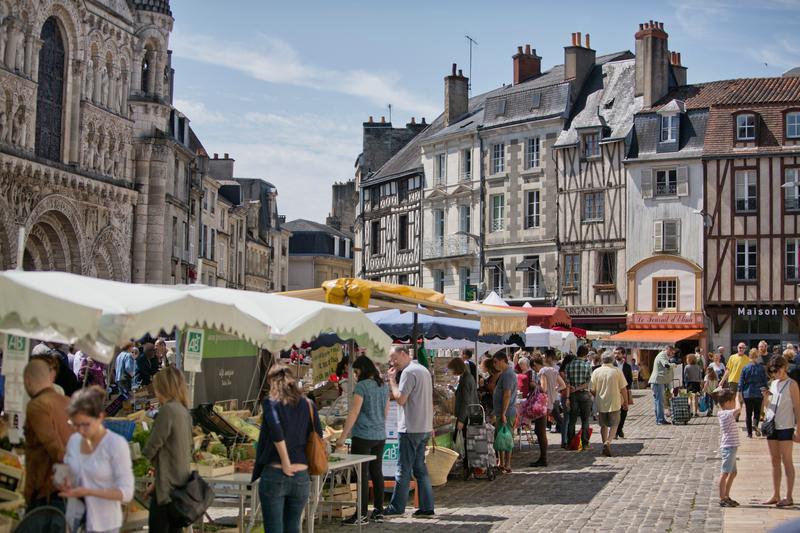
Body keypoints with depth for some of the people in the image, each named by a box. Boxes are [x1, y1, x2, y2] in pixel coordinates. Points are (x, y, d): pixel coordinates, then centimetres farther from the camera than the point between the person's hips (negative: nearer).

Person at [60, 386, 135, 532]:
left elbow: (126, 492, -15)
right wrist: (66, 484, -6)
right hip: (74, 519, 5)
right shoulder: (74, 440, 2)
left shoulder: (117, 444, -14)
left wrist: (88, 491, -24)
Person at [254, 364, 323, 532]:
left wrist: (285, 463, -16)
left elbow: (276, 430, -21)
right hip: (301, 477, 4)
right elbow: (318, 438, 5)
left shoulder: (270, 403, -5)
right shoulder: (308, 405, 7)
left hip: (274, 475, -4)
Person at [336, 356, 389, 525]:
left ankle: (362, 514, -2)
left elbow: (353, 413, -15)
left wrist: (343, 436, -11)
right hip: (380, 436, 7)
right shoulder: (384, 386, 10)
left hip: (363, 436, -7)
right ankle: (378, 511, 14)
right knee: (376, 472, 11)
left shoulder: (362, 386, -12)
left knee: (362, 474, -4)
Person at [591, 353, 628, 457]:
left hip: (601, 403, 2)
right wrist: (625, 402, 8)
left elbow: (592, 390, 1)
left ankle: (605, 444, 16)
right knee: (614, 425, 6)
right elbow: (623, 389, -4)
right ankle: (608, 442, -15)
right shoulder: (617, 371, -6)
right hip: (614, 403, -2)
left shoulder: (596, 372, -2)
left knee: (603, 425, 16)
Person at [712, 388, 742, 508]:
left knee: (733, 473, 17)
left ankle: (726, 497, 24)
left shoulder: (724, 413, 13)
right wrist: (737, 398, -7)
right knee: (725, 473, -6)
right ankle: (722, 499, -2)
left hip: (731, 447, 10)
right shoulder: (726, 414, -16)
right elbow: (738, 408, -25)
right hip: (728, 448, -10)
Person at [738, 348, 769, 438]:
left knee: (748, 414, 10)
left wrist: (740, 395, 3)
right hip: (759, 394, 0)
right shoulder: (762, 368, -4)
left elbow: (741, 383, -2)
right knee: (757, 412, 11)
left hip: (747, 394, 0)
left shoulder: (745, 368, -3)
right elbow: (765, 382, 1)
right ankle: (755, 424, -18)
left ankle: (749, 433, 10)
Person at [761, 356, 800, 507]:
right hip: (772, 425, 6)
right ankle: (775, 495, 16)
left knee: (786, 461, -1)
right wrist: (766, 397, -3)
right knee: (775, 461, 10)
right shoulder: (773, 384, 12)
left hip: (785, 427, -6)